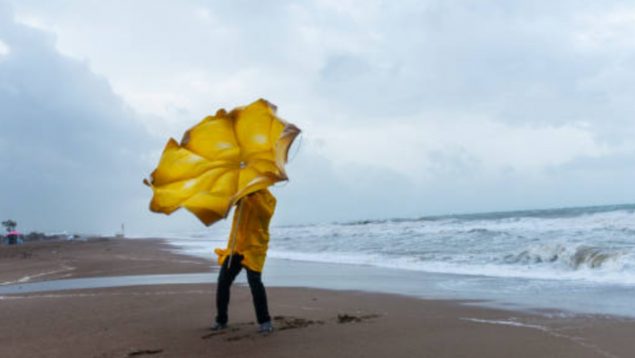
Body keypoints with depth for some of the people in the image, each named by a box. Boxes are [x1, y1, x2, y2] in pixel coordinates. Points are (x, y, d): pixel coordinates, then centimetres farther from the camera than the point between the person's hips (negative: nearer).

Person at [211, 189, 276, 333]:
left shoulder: (269, 198, 0)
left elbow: (266, 214, -20)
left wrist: (253, 196, -27)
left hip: (254, 247, -4)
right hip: (234, 246, 4)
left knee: (254, 281, -17)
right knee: (223, 281, 0)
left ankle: (264, 321, -5)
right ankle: (221, 320, 15)